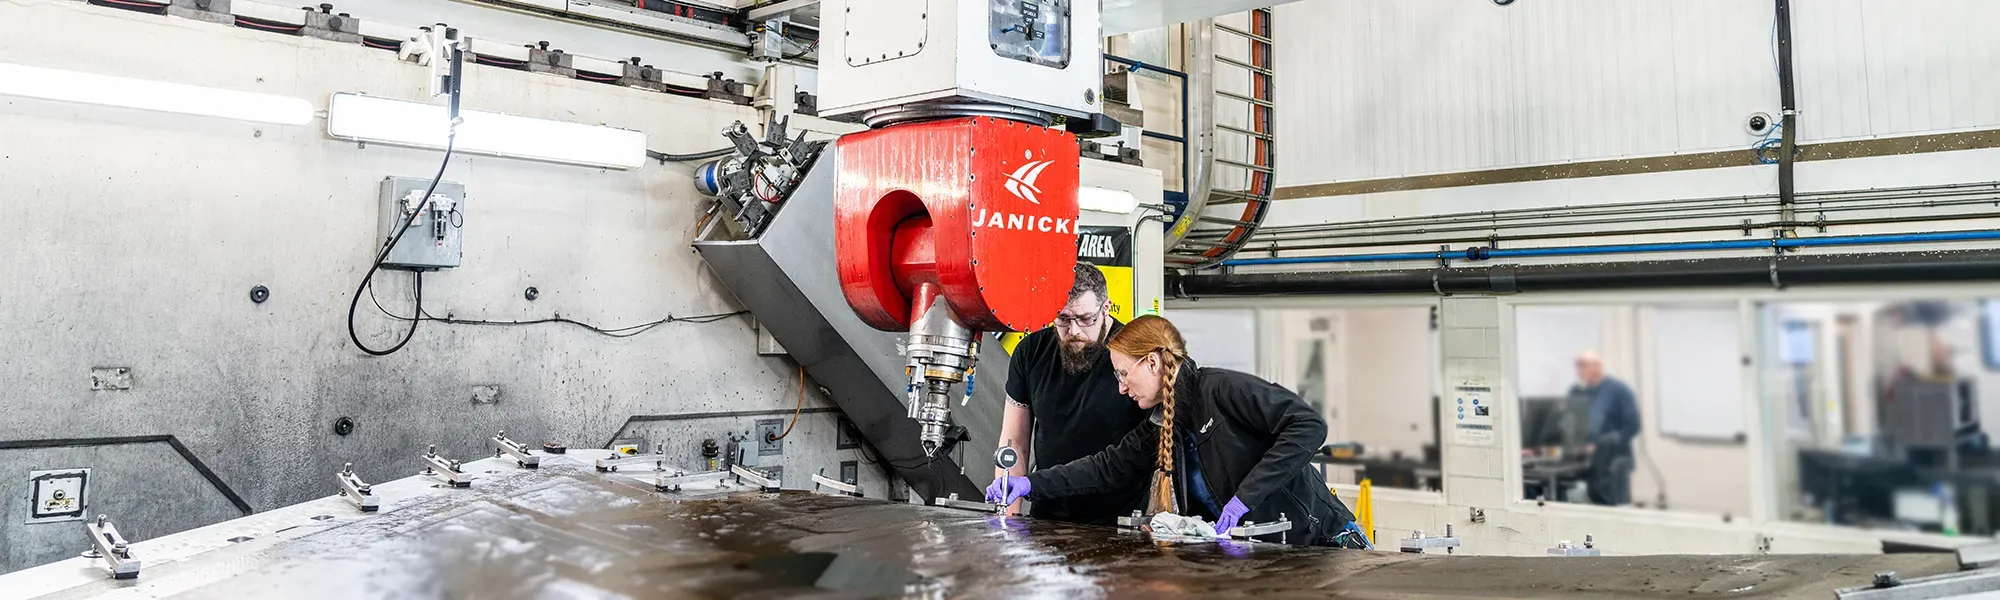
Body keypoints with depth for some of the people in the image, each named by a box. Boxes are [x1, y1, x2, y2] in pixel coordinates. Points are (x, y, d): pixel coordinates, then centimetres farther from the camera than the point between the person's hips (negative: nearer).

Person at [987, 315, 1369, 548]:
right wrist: (1031, 484, 2)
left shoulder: (1222, 388, -16)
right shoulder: (1159, 428, 10)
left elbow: (1308, 426, -22)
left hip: (1319, 543, -7)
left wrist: (1246, 495, -26)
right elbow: (1108, 468, 12)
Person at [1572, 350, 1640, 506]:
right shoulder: (1576, 392, 10)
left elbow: (1632, 426, -9)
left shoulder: (1618, 390, -3)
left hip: (1613, 460, -4)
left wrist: (1600, 446, -17)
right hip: (1584, 460, 4)